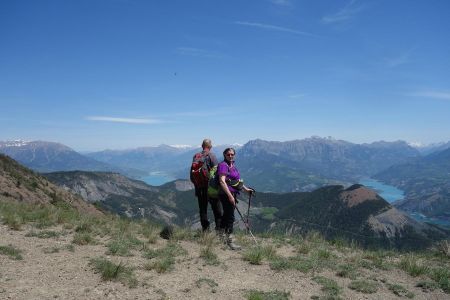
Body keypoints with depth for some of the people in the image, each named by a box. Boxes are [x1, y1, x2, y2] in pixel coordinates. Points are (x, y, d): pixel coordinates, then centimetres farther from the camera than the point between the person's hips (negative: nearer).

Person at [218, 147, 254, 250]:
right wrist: (230, 195, -27)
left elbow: (237, 180, 26)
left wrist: (246, 189, 24)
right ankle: (230, 240, 0)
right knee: (230, 217, -7)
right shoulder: (223, 165, -13)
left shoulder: (232, 165, 15)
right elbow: (222, 181, -23)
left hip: (232, 194, 9)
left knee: (227, 215, 19)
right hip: (226, 194, -9)